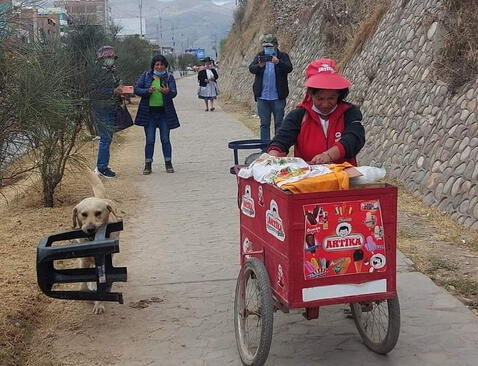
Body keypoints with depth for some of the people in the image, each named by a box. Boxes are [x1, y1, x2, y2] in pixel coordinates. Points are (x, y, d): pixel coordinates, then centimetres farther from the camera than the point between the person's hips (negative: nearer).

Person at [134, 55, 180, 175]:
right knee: (149, 140, 3)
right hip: (149, 112, 0)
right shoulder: (146, 75, 4)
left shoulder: (169, 77, 2)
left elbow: (174, 93, -10)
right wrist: (148, 91, -19)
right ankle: (148, 165, 11)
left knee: (165, 139, 5)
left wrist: (168, 92, -33)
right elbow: (136, 89, -1)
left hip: (164, 112, 0)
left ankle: (168, 163, 15)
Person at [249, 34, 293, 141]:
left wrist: (278, 62, -34)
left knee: (279, 123, 4)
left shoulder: (282, 56, 2)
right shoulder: (260, 56, 8)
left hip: (278, 97, -2)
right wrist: (259, 66, -29)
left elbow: (289, 68, -15)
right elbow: (251, 68, -6)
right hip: (262, 97, 2)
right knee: (264, 124, 7)